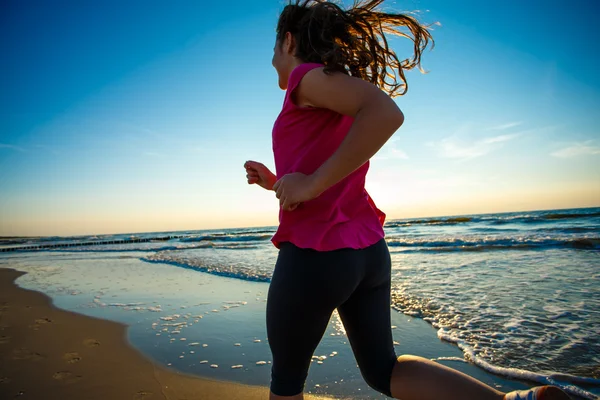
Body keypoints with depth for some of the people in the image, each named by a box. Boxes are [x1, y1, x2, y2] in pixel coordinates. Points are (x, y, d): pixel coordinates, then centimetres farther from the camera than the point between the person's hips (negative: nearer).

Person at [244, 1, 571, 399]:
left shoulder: (308, 74, -5)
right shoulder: (339, 96, 20)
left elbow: (387, 112, -26)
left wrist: (312, 183, -21)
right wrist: (275, 182, 20)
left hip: (314, 254, -8)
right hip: (369, 252, 8)